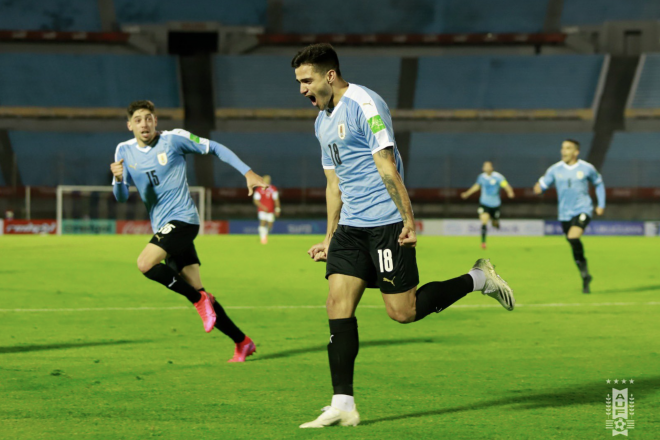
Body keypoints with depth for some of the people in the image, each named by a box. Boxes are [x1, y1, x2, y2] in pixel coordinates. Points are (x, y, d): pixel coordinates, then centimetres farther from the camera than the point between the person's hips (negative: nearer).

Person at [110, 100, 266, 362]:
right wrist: (118, 179, -18)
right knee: (197, 292, 4)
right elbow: (121, 197, 5)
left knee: (146, 264, -26)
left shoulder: (174, 139, -6)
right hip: (162, 227, 6)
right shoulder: (124, 151, 7)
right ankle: (242, 342, 12)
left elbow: (215, 149, 2)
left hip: (182, 219, -6)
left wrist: (247, 173, -4)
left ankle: (200, 300, -11)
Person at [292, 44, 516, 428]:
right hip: (351, 227, 8)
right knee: (338, 306, -4)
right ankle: (343, 404, -5)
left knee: (404, 311, -6)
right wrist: (330, 238, 24)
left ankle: (477, 280, 15)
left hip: (386, 224, -8)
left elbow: (387, 165, -17)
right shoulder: (323, 121, 17)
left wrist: (408, 220, -20)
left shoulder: (363, 104, -12)